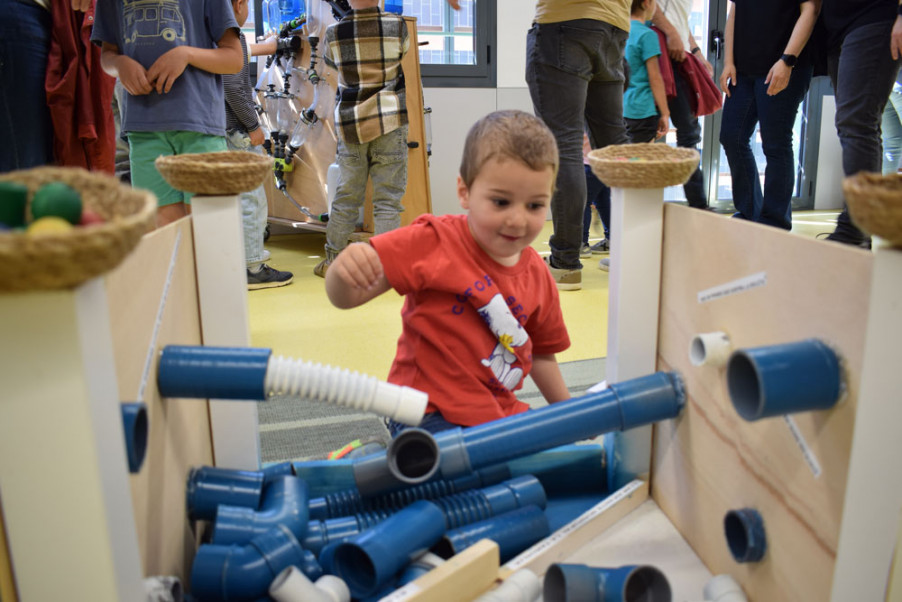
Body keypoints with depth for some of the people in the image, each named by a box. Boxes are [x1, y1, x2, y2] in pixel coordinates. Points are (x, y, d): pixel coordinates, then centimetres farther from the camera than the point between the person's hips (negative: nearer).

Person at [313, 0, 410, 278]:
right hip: (389, 121, -2)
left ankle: (332, 259, 20)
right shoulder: (396, 25, -3)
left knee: (346, 195, 11)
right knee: (387, 198, 1)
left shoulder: (334, 32, 1)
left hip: (349, 125, 2)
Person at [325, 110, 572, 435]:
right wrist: (344, 269, -37)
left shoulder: (537, 275, 4)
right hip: (431, 416, -6)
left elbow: (541, 355, 18)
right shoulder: (433, 242, -12)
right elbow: (346, 297, -16)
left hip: (501, 414, 7)